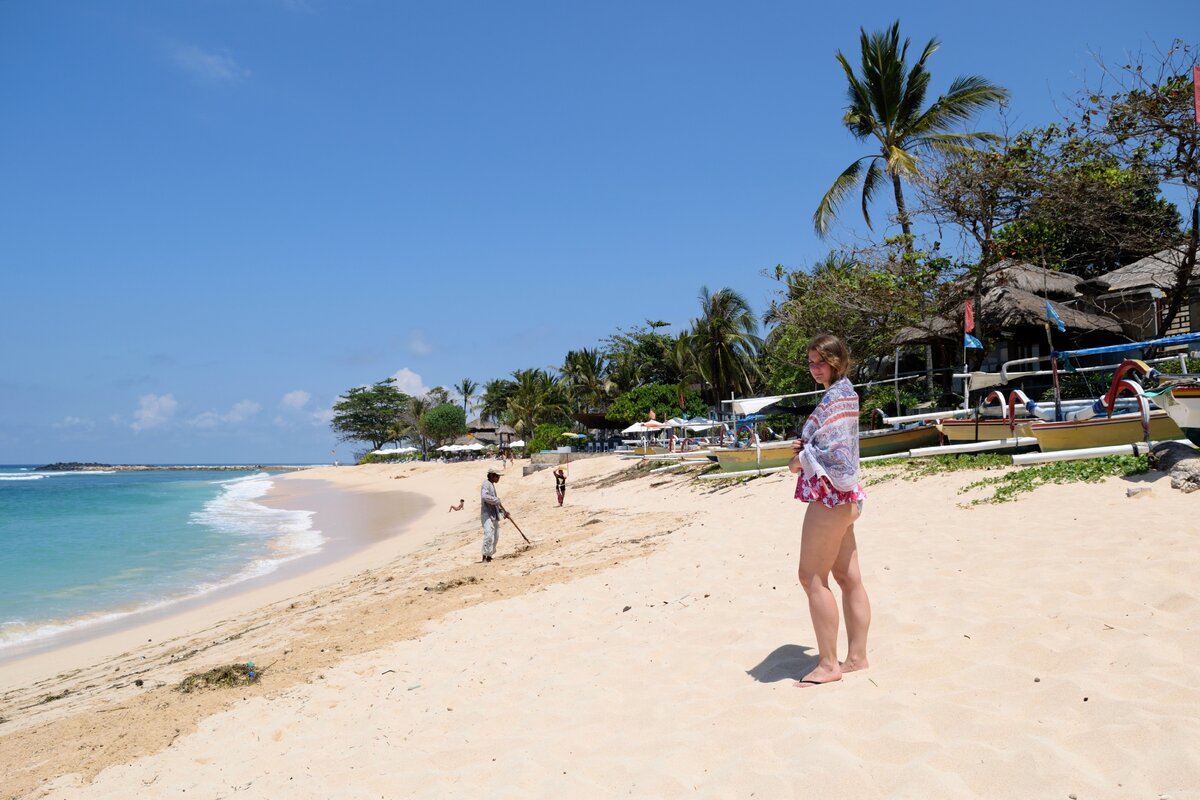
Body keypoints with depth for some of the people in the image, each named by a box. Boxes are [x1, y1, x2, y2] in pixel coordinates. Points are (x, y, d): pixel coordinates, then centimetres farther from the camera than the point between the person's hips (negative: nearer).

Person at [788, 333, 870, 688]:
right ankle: (857, 657, 18)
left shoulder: (836, 395, -13)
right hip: (840, 496, 10)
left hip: (830, 494, -10)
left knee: (812, 577, -5)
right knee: (849, 578, 11)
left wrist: (802, 459, -7)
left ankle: (828, 664, 0)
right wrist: (804, 448, 4)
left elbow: (834, 447, -22)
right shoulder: (843, 392, 17)